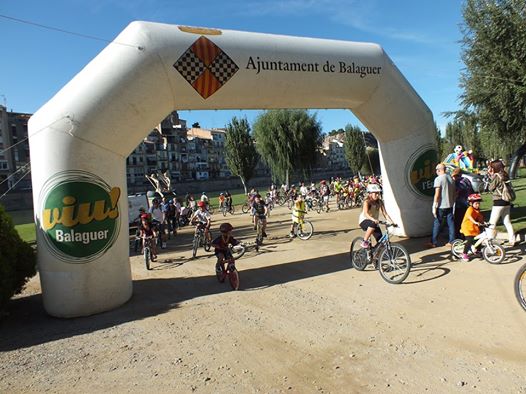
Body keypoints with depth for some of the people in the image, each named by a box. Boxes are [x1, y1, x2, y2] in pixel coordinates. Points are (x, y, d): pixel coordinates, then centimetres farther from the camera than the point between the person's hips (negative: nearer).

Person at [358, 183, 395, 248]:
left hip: (374, 222, 5)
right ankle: (364, 241, -22)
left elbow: (385, 214, -9)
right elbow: (365, 214, -34)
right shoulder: (367, 202, -20)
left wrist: (392, 222, -23)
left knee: (380, 240, -9)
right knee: (373, 224, -38)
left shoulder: (380, 202, -7)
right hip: (364, 221, -5)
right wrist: (373, 220, -52)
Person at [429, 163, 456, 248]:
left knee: (437, 224, 1)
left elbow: (437, 194, -17)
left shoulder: (438, 179, -13)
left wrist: (434, 207, -14)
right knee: (451, 223, 10)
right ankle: (451, 241, 15)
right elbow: (454, 192, 14)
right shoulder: (451, 178, 9)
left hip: (441, 206, -6)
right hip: (450, 205, 6)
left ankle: (434, 242, 5)